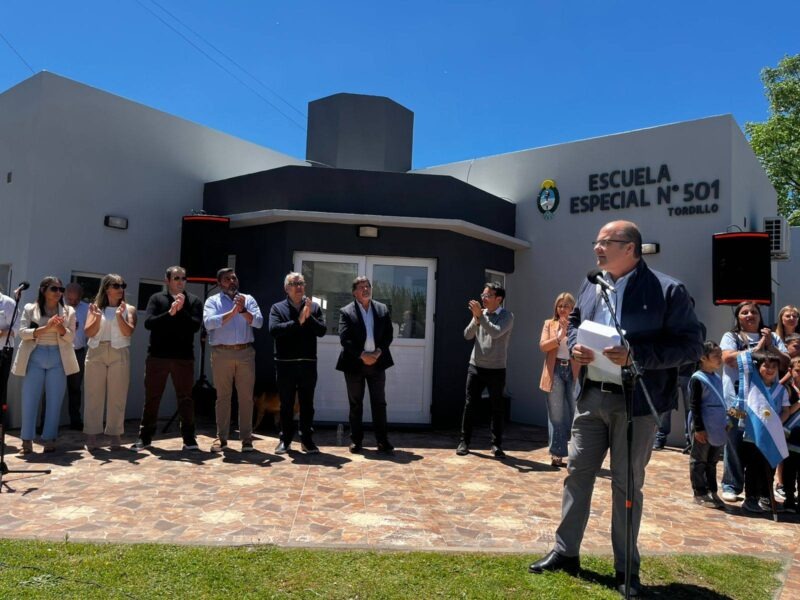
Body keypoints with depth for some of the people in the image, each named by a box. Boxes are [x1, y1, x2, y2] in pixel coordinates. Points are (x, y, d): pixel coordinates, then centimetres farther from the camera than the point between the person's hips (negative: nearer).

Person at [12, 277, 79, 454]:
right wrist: (46, 328, -18)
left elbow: (70, 337, 3)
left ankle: (49, 439, 10)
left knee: (54, 400, 2)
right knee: (29, 399, 0)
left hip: (58, 358, 1)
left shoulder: (68, 311, 9)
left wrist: (60, 328, -17)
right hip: (35, 357, -1)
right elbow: (22, 332, -5)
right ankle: (27, 440, 9)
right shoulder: (30, 309, 6)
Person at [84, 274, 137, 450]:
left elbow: (128, 332, -6)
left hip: (119, 354, 0)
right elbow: (88, 332, 0)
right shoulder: (95, 307, 9)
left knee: (117, 396, 1)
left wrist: (119, 315, -19)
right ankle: (92, 434, 9)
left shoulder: (128, 309, 7)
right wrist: (97, 317, -15)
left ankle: (114, 433, 9)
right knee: (94, 395, 2)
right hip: (96, 353, 1)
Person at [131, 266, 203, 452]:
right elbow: (148, 322, -8)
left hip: (184, 357, 0)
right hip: (157, 356, 0)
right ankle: (144, 437, 20)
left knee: (185, 399, 5)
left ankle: (189, 438, 13)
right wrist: (170, 312, -18)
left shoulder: (193, 301, 5)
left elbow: (195, 325, -8)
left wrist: (181, 311, -17)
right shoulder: (156, 298, 5)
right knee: (151, 398, 8)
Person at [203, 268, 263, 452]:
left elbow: (258, 322, -3)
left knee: (246, 396, 3)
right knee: (223, 396, 5)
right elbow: (209, 323, -13)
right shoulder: (213, 301, 6)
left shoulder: (248, 299, 10)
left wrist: (243, 310, -18)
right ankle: (221, 437, 14)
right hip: (222, 353, -1)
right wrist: (232, 312, -18)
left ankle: (246, 437, 10)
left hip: (245, 353, 1)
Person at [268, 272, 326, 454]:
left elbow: (322, 330, -3)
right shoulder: (277, 308, 3)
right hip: (285, 364, -1)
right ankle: (285, 439, 20)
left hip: (308, 363, 1)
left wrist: (309, 317, -17)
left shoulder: (314, 307, 7)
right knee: (286, 405, 9)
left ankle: (307, 440, 18)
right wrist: (298, 322, -17)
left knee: (307, 404, 8)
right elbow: (273, 330, -13)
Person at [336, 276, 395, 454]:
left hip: (377, 362, 2)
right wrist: (362, 355, -17)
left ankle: (382, 441, 8)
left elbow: (388, 334, 4)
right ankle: (356, 440, 16)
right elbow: (344, 338, -10)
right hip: (355, 364, -2)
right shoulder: (346, 312, -2)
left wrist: (378, 352, -10)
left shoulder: (383, 309, 6)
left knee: (379, 403, 3)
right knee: (355, 404, 8)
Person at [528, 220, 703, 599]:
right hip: (591, 397, 5)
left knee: (627, 483, 7)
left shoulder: (668, 291, -9)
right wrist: (574, 345, -2)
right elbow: (574, 322, 22)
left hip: (635, 402, -5)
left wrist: (635, 356, -23)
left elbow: (691, 345, -12)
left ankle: (626, 568, 25)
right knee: (577, 473, 11)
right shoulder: (590, 286, 9)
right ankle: (565, 552, 27)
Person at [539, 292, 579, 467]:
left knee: (577, 413, 3)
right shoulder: (549, 324, 9)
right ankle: (556, 454, 10)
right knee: (556, 415, 4)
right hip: (555, 371, 0)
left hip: (574, 371, 0)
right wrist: (559, 336, -18)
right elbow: (542, 345, -5)